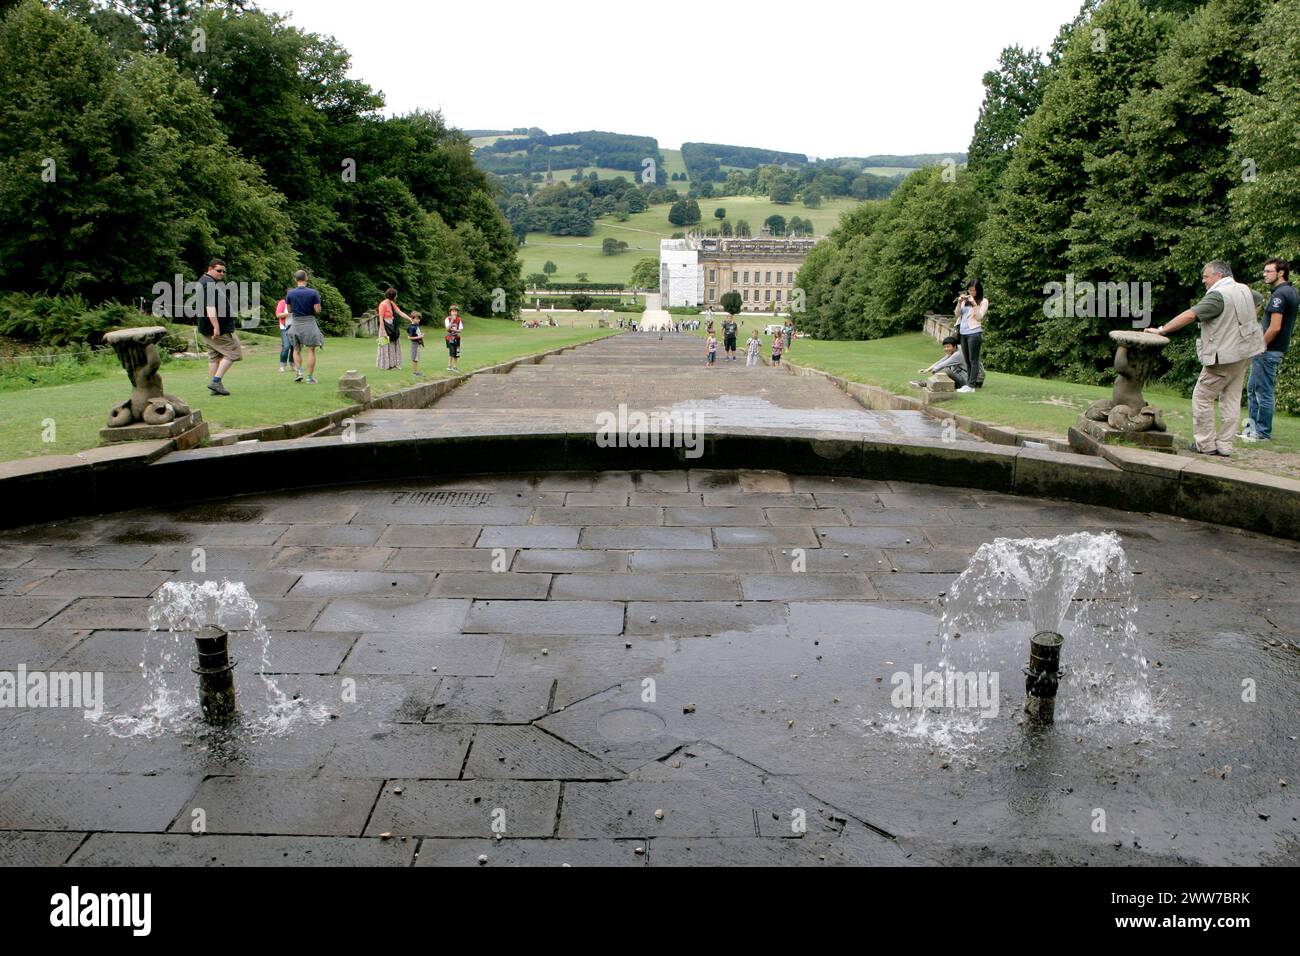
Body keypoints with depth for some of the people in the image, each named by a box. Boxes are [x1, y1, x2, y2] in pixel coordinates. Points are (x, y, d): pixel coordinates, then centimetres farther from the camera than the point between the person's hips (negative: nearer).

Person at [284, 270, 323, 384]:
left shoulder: (290, 293, -3)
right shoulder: (313, 293, -10)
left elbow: (289, 309, 8)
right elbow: (318, 310, -11)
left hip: (296, 323, 2)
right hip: (310, 323, -2)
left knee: (296, 349, 20)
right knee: (311, 350, 2)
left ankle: (298, 371, 4)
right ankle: (310, 377, 0)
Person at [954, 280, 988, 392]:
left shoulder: (983, 301, 0)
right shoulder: (965, 300, 15)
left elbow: (979, 317, -10)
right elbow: (957, 315, 9)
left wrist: (974, 304, -16)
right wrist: (959, 302, -3)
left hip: (974, 333, -6)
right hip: (963, 333, 6)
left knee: (973, 360, -7)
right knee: (967, 361, 8)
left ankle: (971, 385, -10)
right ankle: (968, 383, 11)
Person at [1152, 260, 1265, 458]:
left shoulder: (1218, 295, -18)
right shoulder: (1244, 289, 11)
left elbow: (1190, 315, -25)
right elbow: (1259, 300, 34)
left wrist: (1161, 330, -21)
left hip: (1224, 357, -9)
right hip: (1244, 354, 9)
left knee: (1202, 397, 0)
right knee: (1231, 399, 10)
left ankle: (1206, 444, 2)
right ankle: (1224, 446, 12)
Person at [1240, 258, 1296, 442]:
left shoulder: (1279, 294, -17)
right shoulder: (1292, 292, 14)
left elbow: (1275, 327, -24)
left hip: (1268, 351, -10)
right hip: (1278, 349, 10)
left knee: (1264, 392, -3)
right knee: (1252, 389, 17)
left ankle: (1263, 433, 3)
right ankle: (1252, 427, 22)